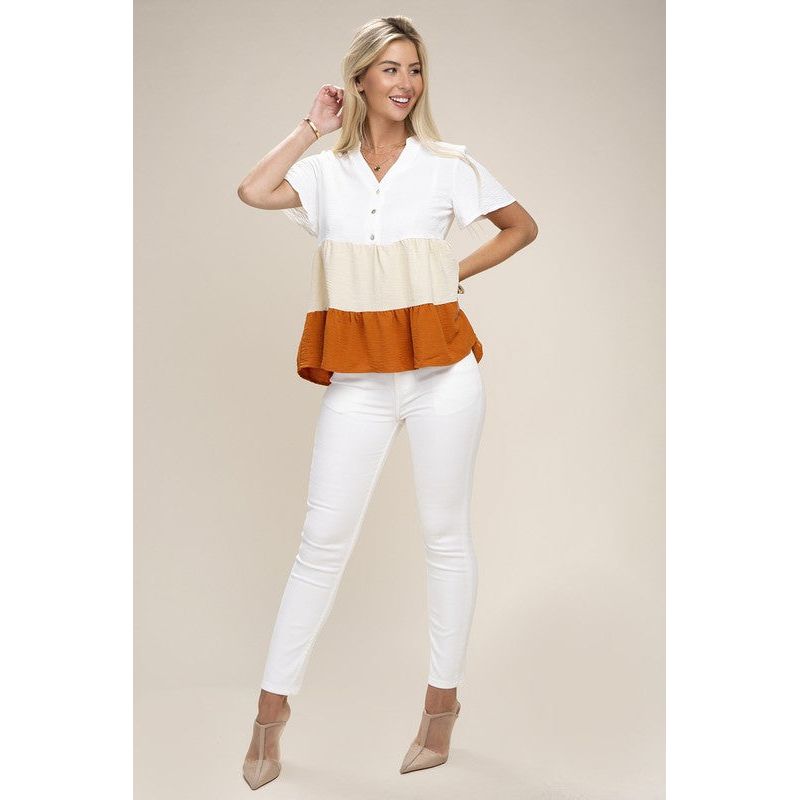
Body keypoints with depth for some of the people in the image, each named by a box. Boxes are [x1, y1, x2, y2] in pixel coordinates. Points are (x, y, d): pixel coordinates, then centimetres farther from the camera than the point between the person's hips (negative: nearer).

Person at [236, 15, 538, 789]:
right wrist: (314, 124, -1)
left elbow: (523, 226, 14)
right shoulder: (326, 172, 6)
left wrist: (458, 273, 3)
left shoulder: (447, 165, 5)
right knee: (323, 538, 1)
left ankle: (443, 701, 23)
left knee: (445, 534, 8)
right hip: (357, 377, 1)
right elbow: (253, 191, -12)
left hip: (442, 371, 0)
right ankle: (272, 711, 12)